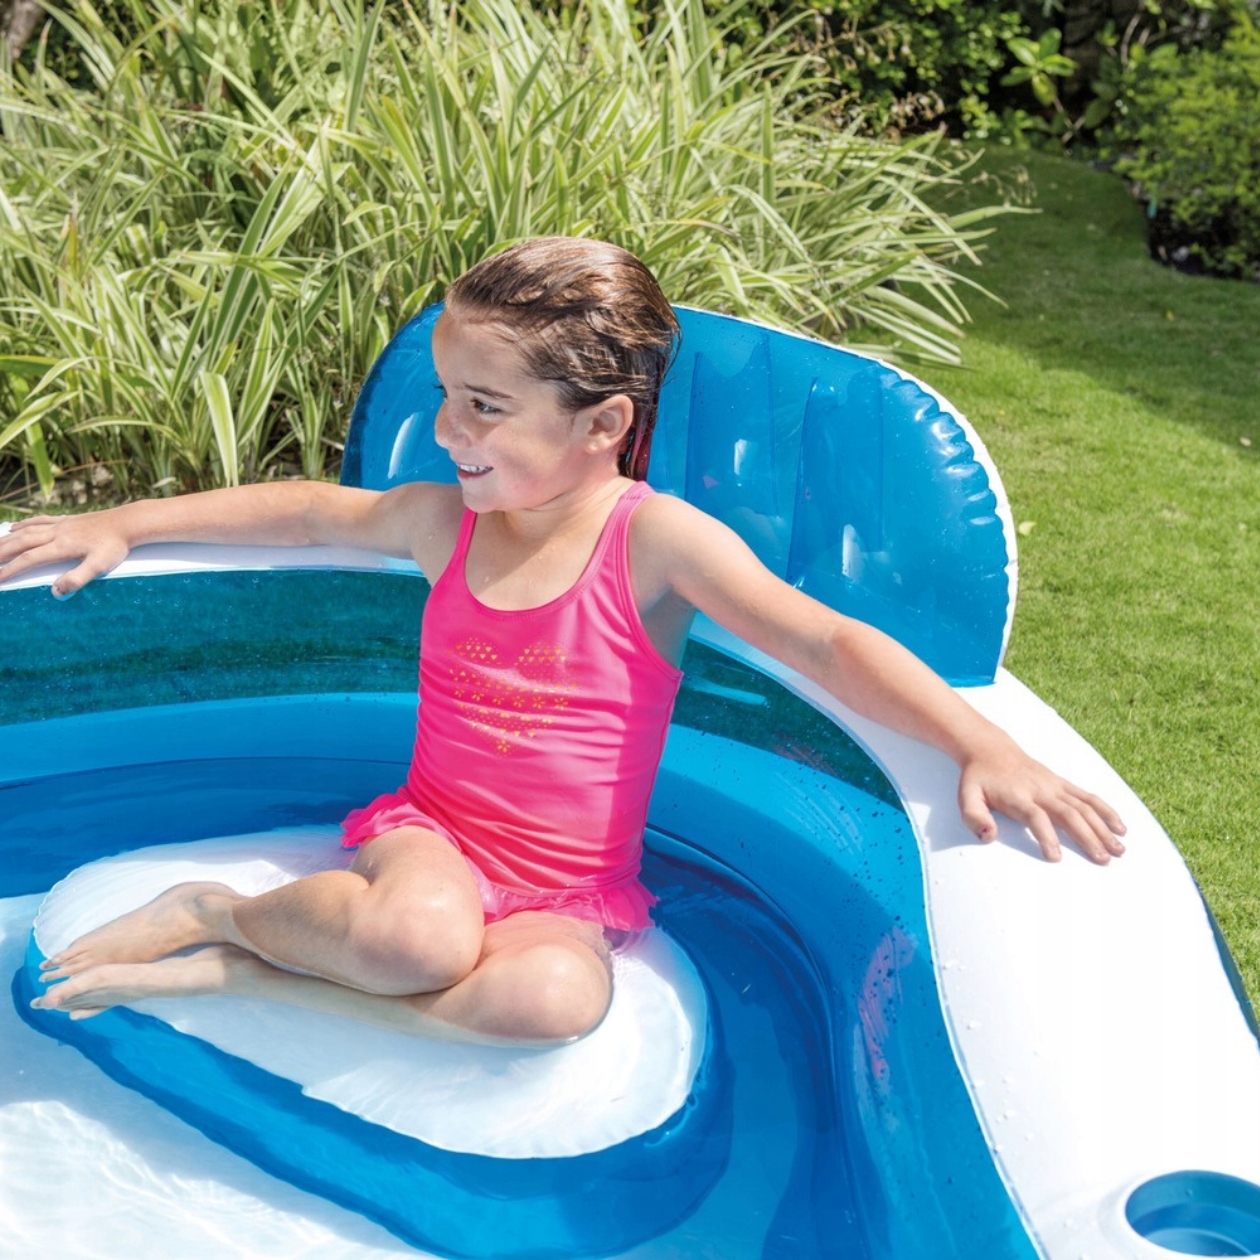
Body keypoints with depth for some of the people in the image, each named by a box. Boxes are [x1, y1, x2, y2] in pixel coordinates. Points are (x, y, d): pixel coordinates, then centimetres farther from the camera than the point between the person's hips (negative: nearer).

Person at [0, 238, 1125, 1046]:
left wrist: (983, 746, -33)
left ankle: (238, 970, -23)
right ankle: (213, 913, -10)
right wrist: (121, 524, 22)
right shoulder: (441, 520, -1)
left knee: (557, 996, -37)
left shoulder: (656, 537, -14)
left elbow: (825, 644, -21)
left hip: (571, 887, -1)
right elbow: (307, 509, 17)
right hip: (431, 834, 1)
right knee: (421, 933, -37)